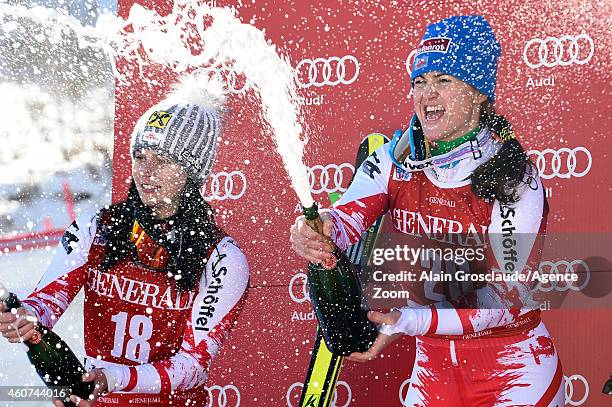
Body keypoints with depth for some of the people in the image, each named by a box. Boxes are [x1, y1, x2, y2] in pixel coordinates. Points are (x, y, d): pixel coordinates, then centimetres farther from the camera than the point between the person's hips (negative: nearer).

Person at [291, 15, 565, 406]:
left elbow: (507, 296, -22)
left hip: (512, 371, -4)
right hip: (433, 364, 4)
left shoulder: (516, 181, -17)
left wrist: (405, 321, -34)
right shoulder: (396, 158, -3)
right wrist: (317, 231, -43)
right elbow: (349, 215, -17)